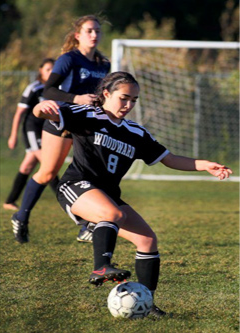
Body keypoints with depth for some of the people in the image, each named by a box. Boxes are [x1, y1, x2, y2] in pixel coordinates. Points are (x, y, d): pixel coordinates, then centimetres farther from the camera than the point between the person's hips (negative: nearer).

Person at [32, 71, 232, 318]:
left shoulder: (136, 134, 15)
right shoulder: (87, 117, -1)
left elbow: (168, 159, 18)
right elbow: (42, 112, -12)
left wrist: (206, 166, 7)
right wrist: (44, 107, -38)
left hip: (108, 196, 7)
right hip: (77, 186, -7)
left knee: (148, 239, -5)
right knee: (114, 213, -37)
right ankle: (101, 268, -45)